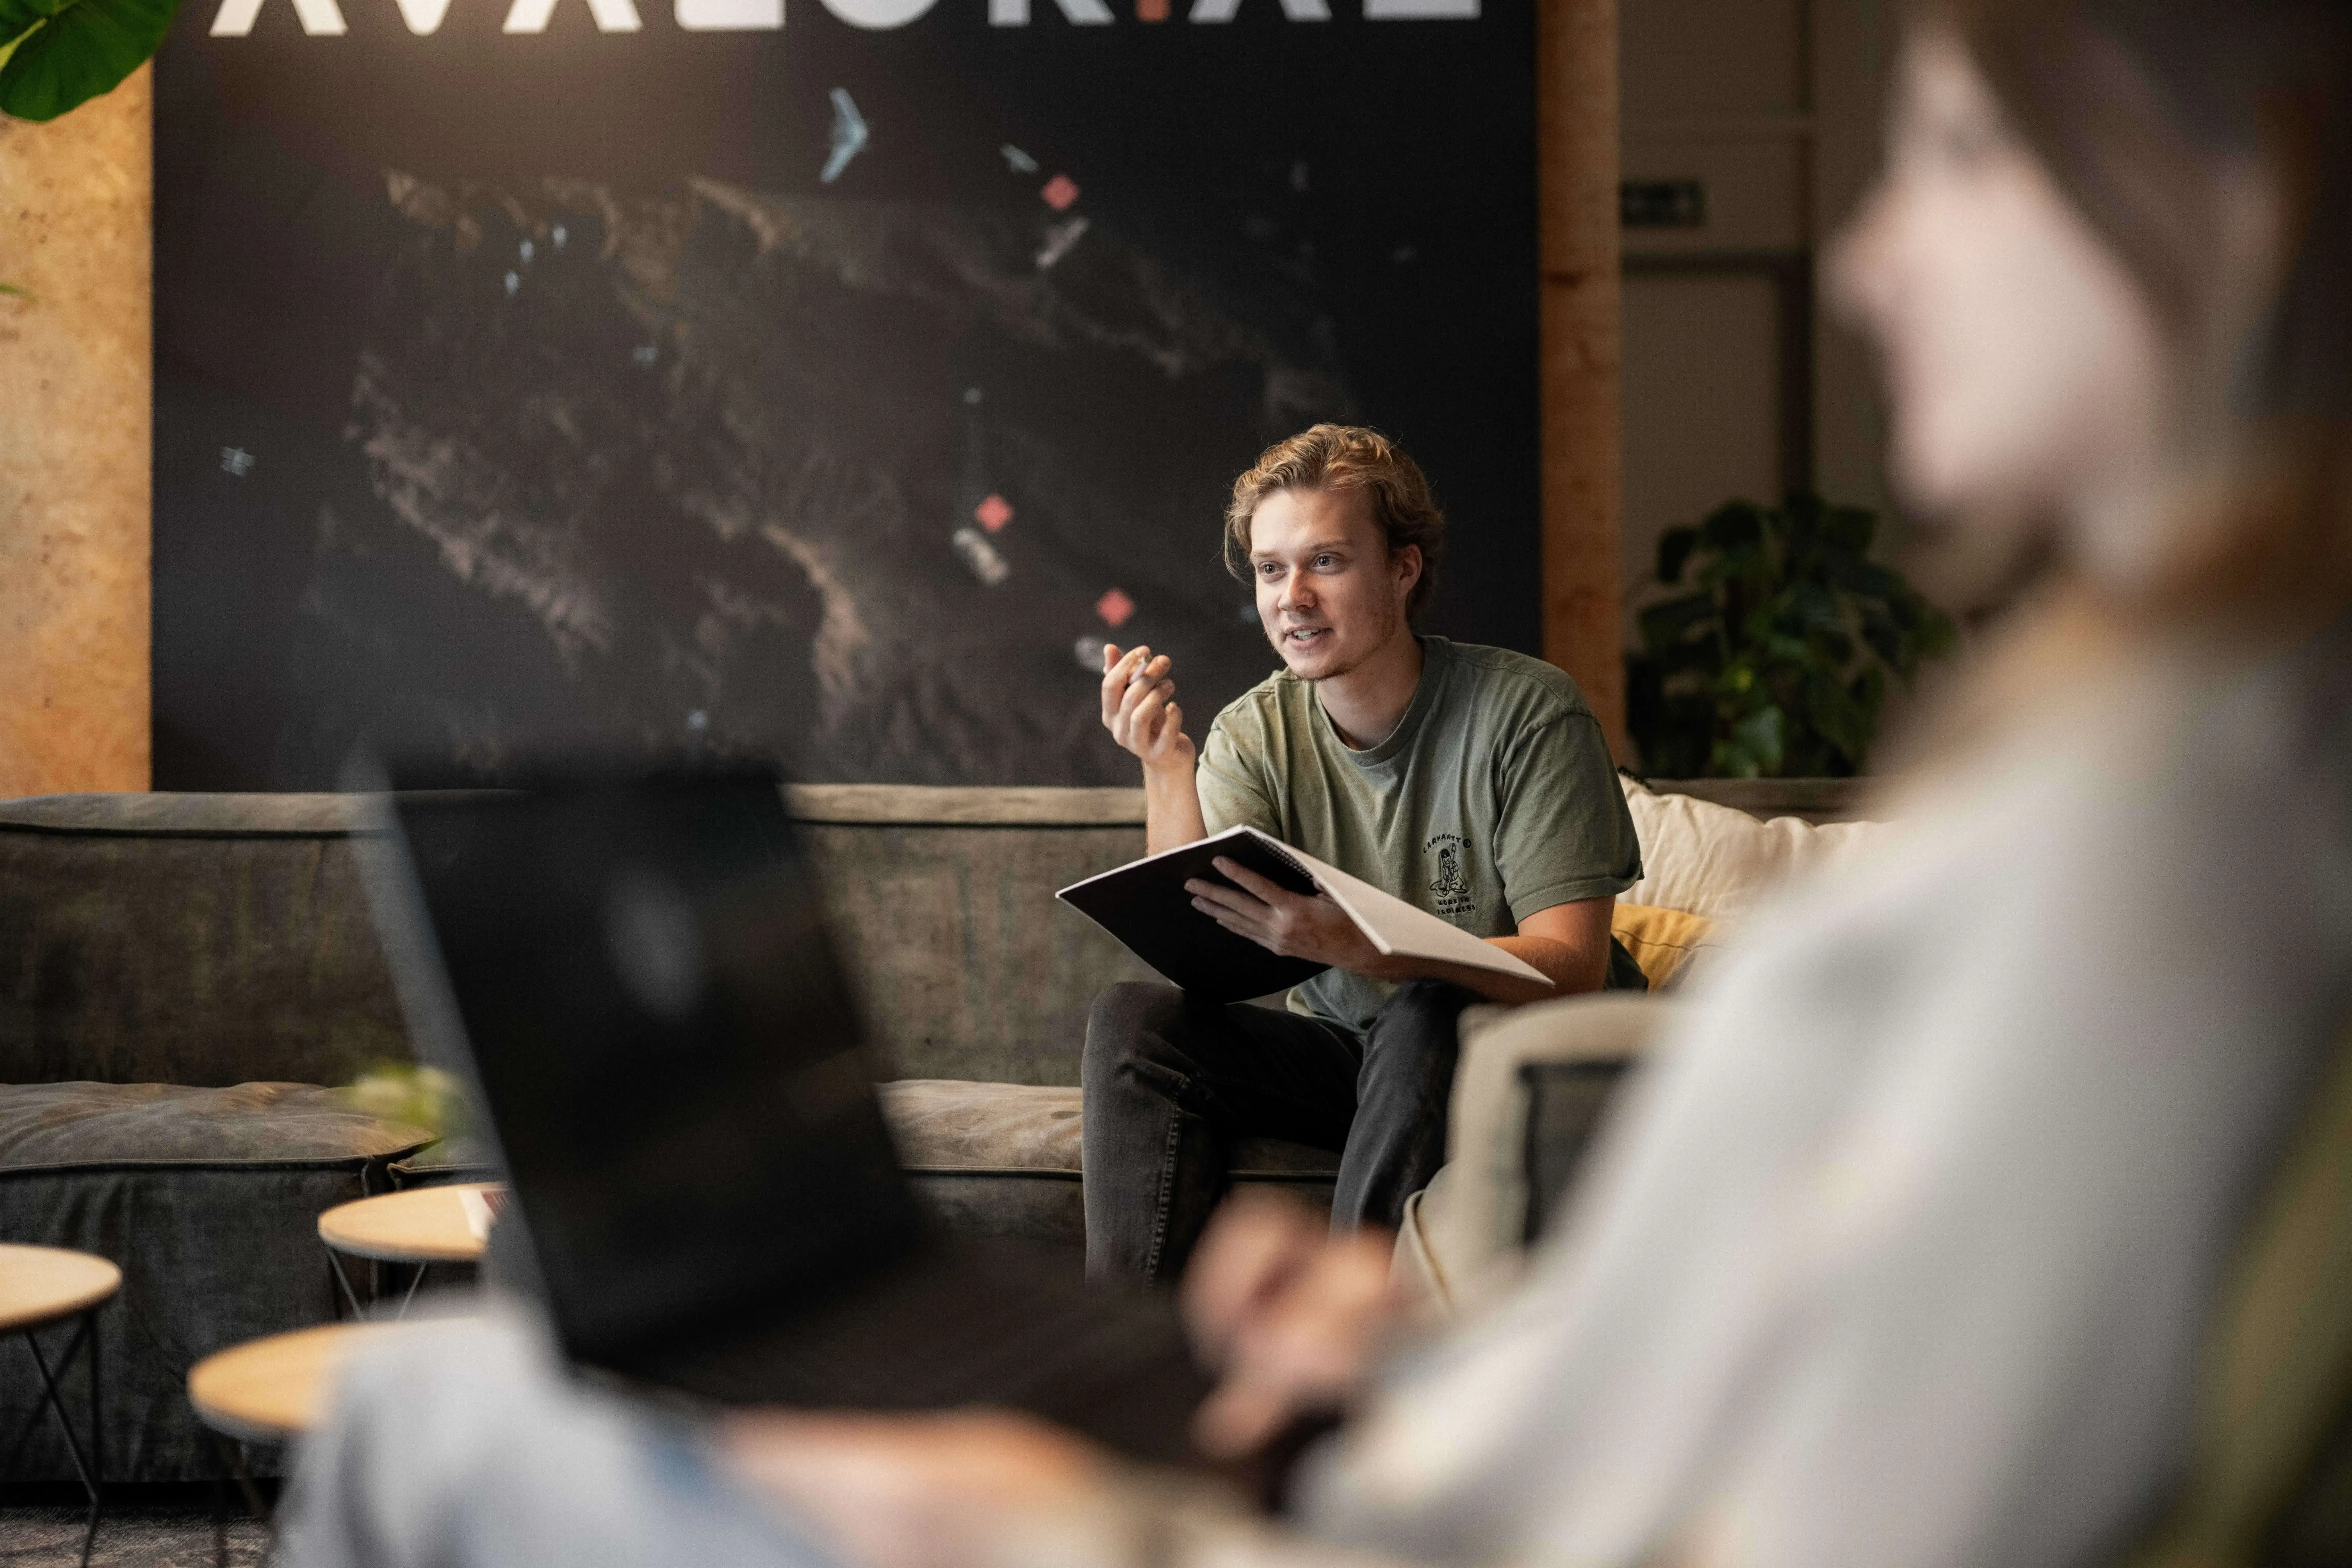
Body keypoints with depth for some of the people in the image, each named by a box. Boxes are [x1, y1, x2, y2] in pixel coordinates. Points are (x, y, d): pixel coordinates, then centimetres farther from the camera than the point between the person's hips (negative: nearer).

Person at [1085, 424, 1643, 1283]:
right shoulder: (1253, 737, -1)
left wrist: (1353, 947, -36)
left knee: (1424, 1018, -36)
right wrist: (1166, 769, -25)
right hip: (1345, 1053, 4)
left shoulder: (1527, 711, -13)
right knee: (1131, 1017, -17)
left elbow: (1571, 964, -21)